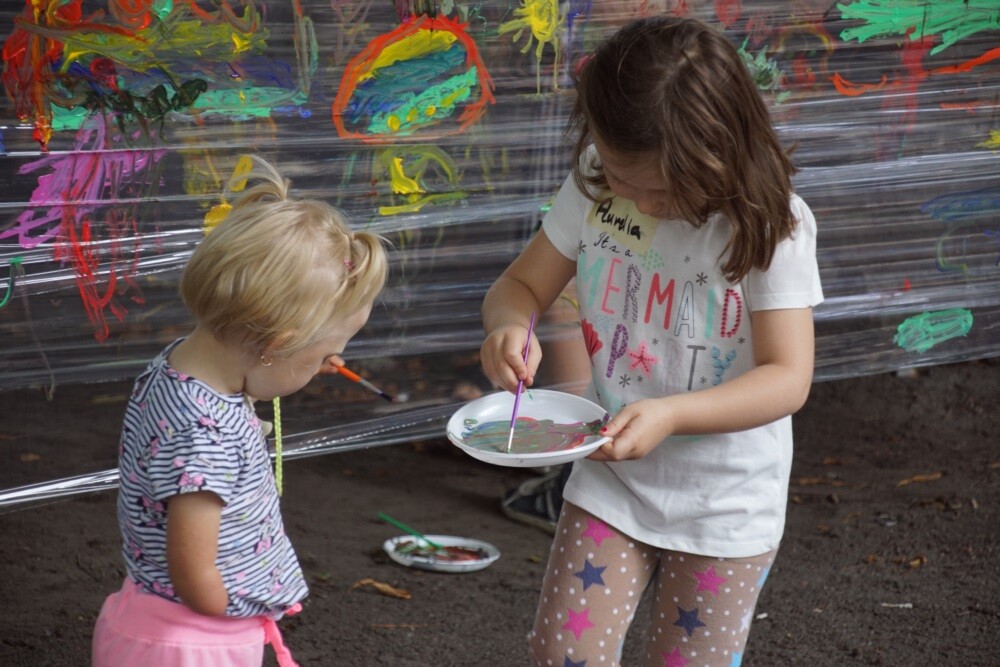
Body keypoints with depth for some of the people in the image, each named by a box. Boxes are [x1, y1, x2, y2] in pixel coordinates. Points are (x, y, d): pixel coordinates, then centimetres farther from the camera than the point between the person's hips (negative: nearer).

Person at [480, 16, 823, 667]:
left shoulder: (770, 224, -20)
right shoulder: (594, 192, -9)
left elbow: (787, 378, -22)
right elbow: (521, 286, 2)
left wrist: (670, 414, -37)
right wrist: (509, 326, -24)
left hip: (726, 506, -3)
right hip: (611, 482, 3)